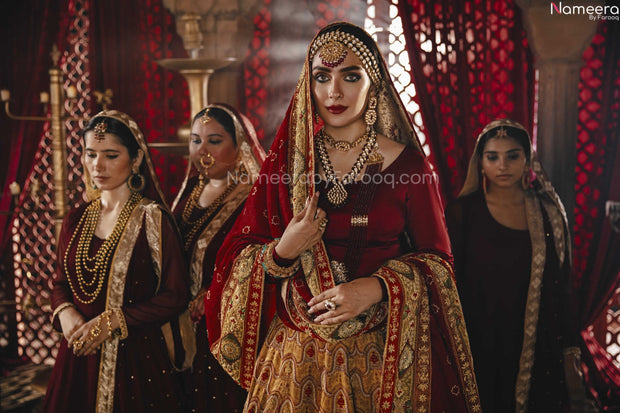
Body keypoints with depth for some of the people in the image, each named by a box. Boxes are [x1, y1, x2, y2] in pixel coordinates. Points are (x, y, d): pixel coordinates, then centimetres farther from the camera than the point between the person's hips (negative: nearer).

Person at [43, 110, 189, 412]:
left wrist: (111, 321, -16)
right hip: (78, 356, 5)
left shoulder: (152, 218, -10)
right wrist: (64, 311, -7)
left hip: (135, 356, -5)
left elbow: (175, 296, -12)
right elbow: (61, 281, 15)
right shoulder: (76, 219, 6)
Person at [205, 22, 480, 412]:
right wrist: (283, 252, -15)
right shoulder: (287, 161, 2)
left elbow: (436, 258, 0)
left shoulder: (407, 163, -4)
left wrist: (378, 287, -16)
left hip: (382, 350, -1)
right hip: (298, 351, 2)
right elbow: (240, 251, 6)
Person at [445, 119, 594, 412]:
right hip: (480, 352, -2)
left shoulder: (549, 214, 2)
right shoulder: (462, 212, -5)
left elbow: (561, 289, 6)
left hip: (540, 354, 2)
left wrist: (570, 360, 4)